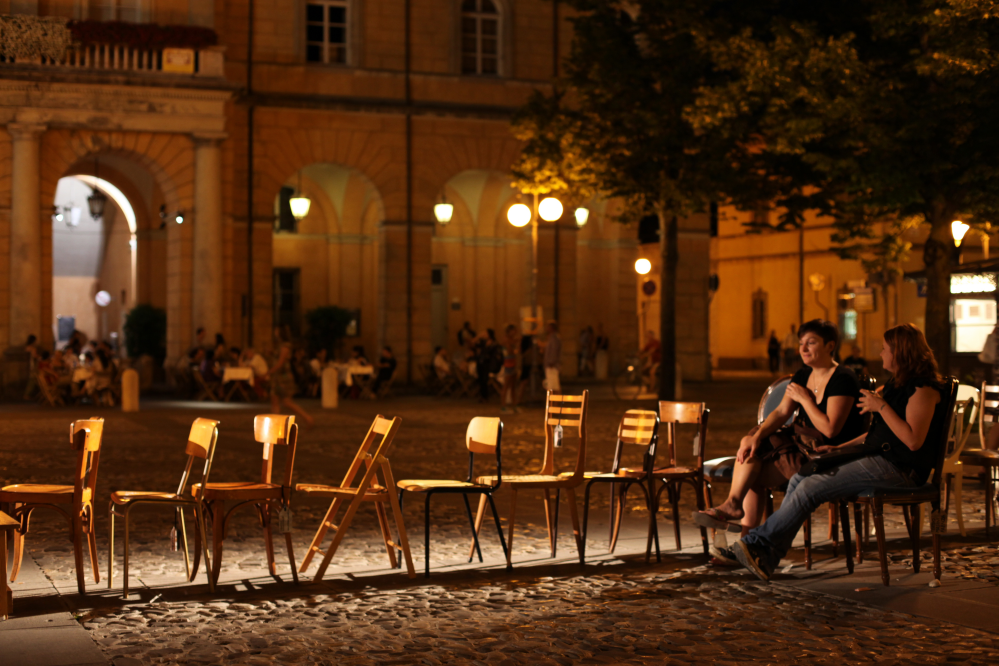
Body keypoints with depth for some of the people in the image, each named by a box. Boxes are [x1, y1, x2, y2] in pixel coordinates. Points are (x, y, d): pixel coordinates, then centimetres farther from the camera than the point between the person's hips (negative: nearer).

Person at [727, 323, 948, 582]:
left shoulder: (924, 388, -11)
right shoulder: (896, 383, 20)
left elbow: (913, 440, -22)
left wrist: (881, 407, -18)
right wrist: (839, 448, 19)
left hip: (898, 469, -10)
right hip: (877, 458, 10)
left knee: (811, 488, -20)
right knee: (799, 479, -5)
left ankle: (758, 543, -11)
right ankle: (765, 558, -11)